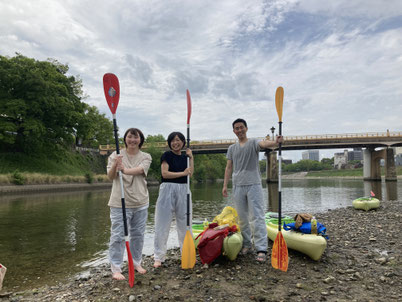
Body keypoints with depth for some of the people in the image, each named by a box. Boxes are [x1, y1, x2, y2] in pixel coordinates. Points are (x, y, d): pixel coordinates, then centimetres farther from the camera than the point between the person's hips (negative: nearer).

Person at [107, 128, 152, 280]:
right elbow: (110, 176, -10)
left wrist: (124, 170, -37)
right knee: (118, 236, -2)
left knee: (138, 234, 14)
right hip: (120, 203, -2)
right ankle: (116, 269, 10)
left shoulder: (146, 157, 4)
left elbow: (139, 170, -17)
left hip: (140, 203, 3)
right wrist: (115, 166, -32)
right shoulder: (116, 155, 0)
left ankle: (136, 262, 31)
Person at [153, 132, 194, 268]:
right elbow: (165, 173, -10)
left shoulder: (185, 157, 14)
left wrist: (191, 157, -3)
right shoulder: (167, 155, 0)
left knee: (184, 222, 10)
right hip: (168, 189, -4)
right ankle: (158, 257, 8)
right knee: (163, 224, -1)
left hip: (183, 191, 5)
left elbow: (190, 173, 0)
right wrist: (182, 173, -10)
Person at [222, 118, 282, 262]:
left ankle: (261, 249, -5)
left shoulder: (253, 142, 0)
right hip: (238, 186, 4)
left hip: (253, 185, -4)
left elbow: (264, 143, -23)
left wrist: (275, 142, -45)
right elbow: (229, 167, 13)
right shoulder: (232, 148, 14)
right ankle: (246, 244, 25)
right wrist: (225, 185, 6)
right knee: (242, 218, 11)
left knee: (257, 217, -7)